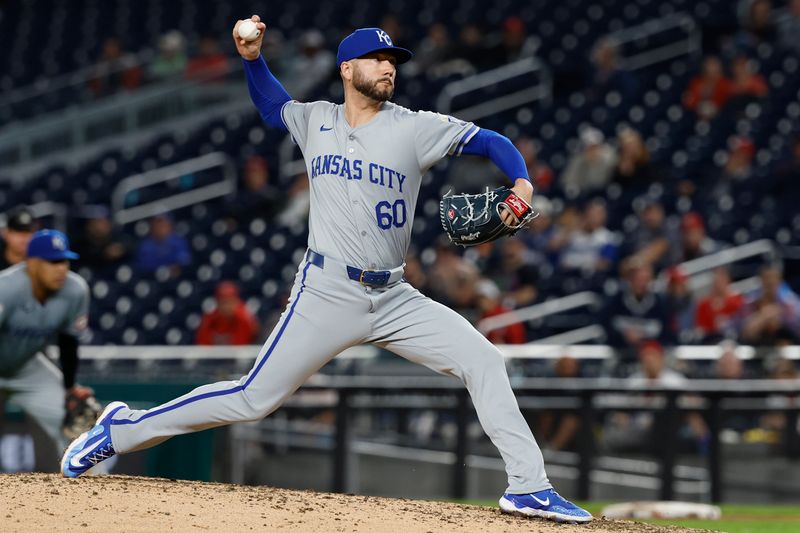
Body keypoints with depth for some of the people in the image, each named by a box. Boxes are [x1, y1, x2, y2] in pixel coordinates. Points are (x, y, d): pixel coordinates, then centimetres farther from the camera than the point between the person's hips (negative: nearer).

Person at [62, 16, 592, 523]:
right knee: (254, 397, -6)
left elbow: (492, 141, 1)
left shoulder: (414, 128, 1)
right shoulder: (315, 121, 7)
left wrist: (523, 184, -17)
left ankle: (528, 487, -6)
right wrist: (253, 58, 13)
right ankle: (122, 430, 7)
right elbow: (273, 107, 29)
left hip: (394, 299, 2)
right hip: (328, 294, -2)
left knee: (483, 360, -11)